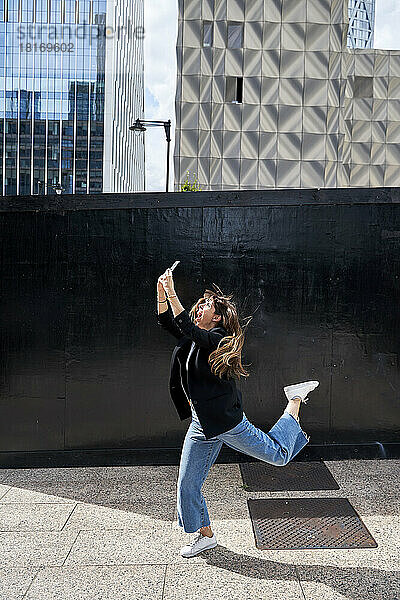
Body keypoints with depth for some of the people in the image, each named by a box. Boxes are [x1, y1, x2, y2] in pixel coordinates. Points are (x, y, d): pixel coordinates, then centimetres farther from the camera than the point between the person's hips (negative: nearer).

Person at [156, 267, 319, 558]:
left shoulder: (217, 339, -18)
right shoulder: (195, 337, 5)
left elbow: (187, 329, -34)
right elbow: (166, 321, 7)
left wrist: (172, 292, -34)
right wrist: (162, 292, -7)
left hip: (226, 421, -7)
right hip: (201, 424, 7)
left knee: (278, 455, 11)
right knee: (187, 484, 8)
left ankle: (296, 400, 31)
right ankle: (205, 535, 30)